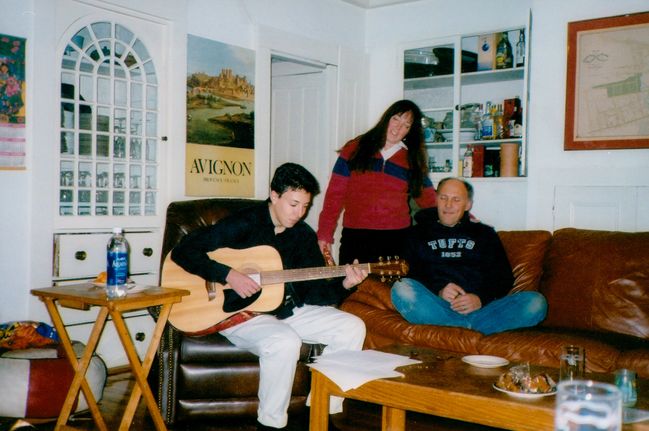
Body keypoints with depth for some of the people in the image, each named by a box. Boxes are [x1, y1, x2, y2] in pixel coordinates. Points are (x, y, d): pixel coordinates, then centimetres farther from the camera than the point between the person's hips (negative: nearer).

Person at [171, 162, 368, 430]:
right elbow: (183, 251, -16)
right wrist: (229, 275, -24)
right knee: (285, 342, -36)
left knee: (352, 327, -7)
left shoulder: (303, 235, 6)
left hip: (287, 309, 7)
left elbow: (314, 292, 4)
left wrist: (344, 284, -15)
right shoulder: (243, 224, -11)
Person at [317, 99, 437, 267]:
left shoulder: (412, 160, 10)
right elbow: (335, 194, 1)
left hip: (395, 240, 1)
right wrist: (325, 233, -5)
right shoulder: (354, 150, 5)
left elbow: (428, 200, 8)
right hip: (355, 237, -1)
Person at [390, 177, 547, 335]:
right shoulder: (419, 233, 22)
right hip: (436, 307, -1)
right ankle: (476, 325, -28)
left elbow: (504, 277, 14)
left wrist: (481, 298, -8)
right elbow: (410, 275, 7)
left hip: (480, 307, 1)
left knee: (536, 303, -24)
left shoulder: (485, 234, 25)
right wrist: (438, 291, -13)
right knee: (401, 289, -34)